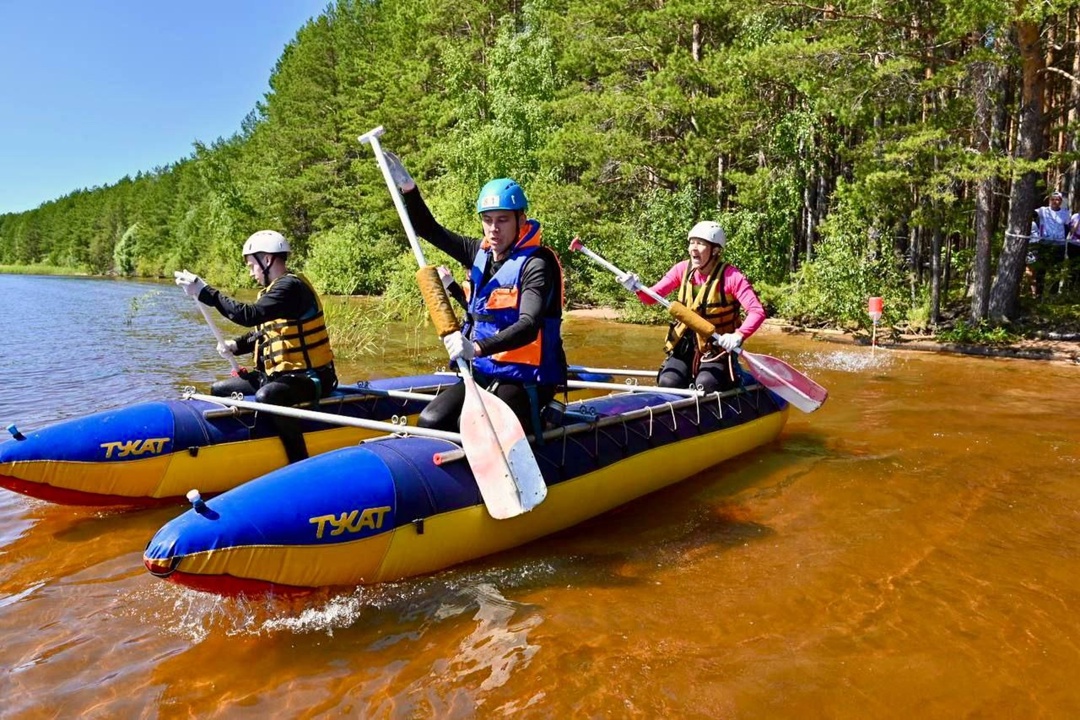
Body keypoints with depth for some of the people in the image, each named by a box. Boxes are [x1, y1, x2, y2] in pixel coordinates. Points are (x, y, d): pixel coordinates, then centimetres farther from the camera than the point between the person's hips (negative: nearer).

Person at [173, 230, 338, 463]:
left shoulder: (291, 286, -17)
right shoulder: (276, 288, 14)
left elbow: (250, 315, -29)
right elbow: (262, 332, 22)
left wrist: (204, 292, -24)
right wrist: (236, 345, 3)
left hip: (310, 376, -10)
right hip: (280, 373, 10)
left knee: (266, 397, -38)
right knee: (219, 390, 13)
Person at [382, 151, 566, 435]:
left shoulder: (537, 263, -15)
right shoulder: (482, 253, 7)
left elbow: (529, 326, -30)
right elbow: (429, 230, 15)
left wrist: (477, 347, -45)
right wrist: (407, 187, 0)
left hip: (525, 381, -7)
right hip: (483, 373, 7)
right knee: (430, 422, -10)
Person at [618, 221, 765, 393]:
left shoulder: (731, 276, -15)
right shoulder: (683, 269, -3)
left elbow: (757, 311, -21)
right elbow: (651, 297, -3)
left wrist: (739, 335, -39)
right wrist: (637, 288, -25)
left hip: (718, 348, -3)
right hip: (685, 345, 3)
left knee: (706, 385, -26)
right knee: (668, 383, -19)